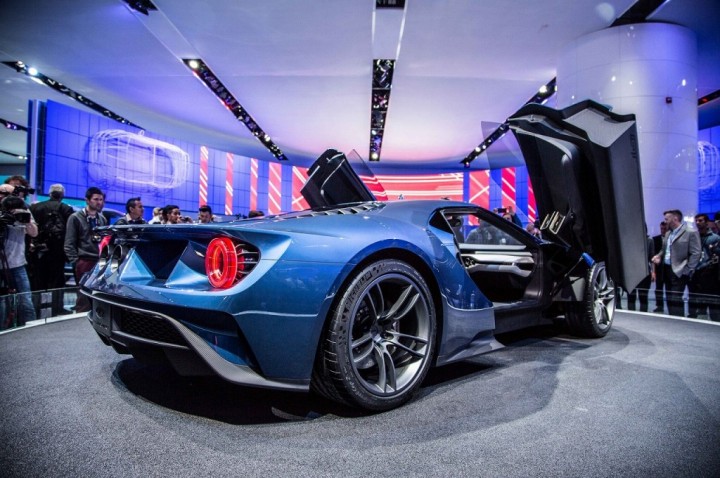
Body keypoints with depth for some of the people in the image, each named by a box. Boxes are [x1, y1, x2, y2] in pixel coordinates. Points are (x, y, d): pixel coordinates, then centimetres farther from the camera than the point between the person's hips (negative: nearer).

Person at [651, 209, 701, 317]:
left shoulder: (691, 233, -8)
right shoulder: (668, 234, 15)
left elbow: (696, 253, -12)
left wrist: (688, 270, -16)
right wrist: (658, 256, 1)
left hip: (679, 271, -8)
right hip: (667, 269, 8)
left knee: (675, 298, -11)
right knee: (670, 298, 11)